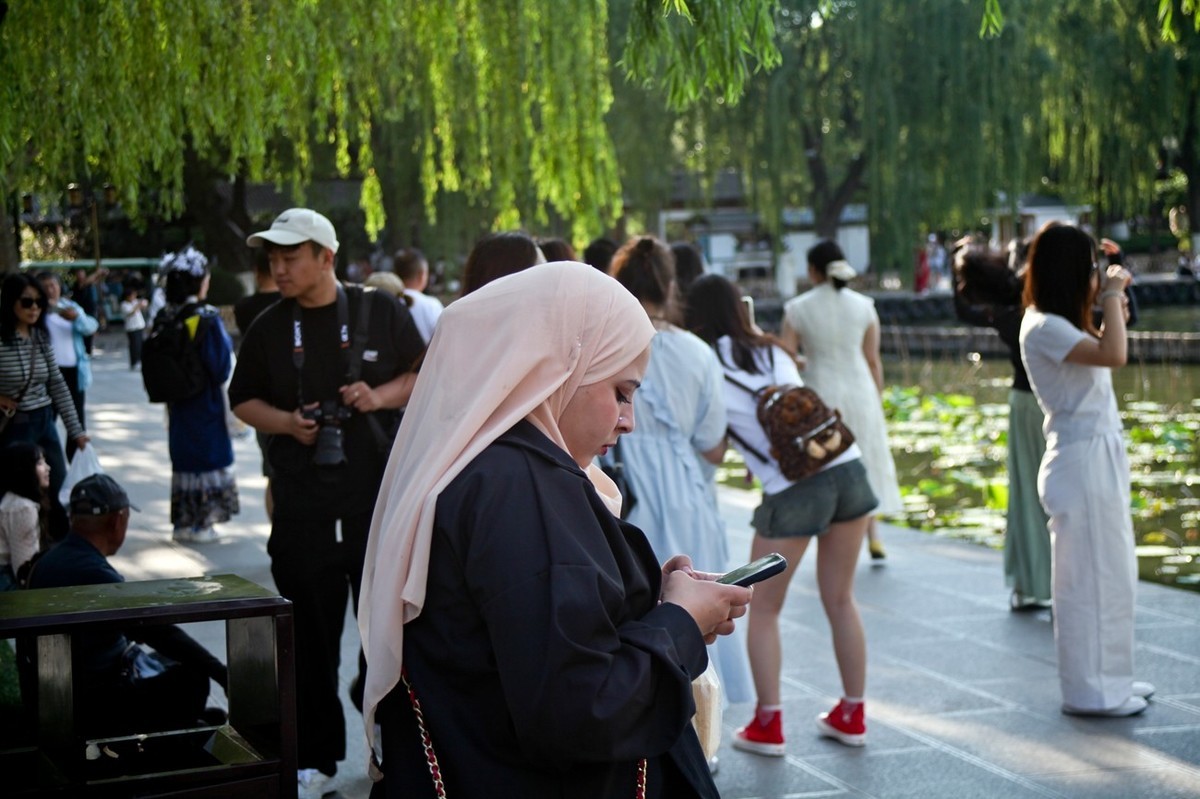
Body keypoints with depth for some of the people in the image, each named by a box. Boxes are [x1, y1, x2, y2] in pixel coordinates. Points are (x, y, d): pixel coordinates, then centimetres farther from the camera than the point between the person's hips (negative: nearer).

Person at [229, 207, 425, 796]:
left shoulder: (381, 312, 0)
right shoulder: (268, 329, 5)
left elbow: (425, 377, 7)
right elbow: (243, 400, 13)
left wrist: (380, 396, -11)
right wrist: (286, 421, -6)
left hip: (380, 497, -1)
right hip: (302, 504, 1)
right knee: (311, 632, 6)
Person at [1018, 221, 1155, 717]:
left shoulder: (1060, 323, 14)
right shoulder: (1043, 328, -17)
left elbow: (1105, 350, 26)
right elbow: (1113, 355, -30)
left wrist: (1113, 297, 14)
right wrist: (1112, 295, -18)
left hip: (1101, 457, 10)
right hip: (1081, 459, -10)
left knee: (1113, 573, 17)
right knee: (1089, 576, -2)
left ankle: (1109, 678, 28)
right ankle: (1089, 691, 7)